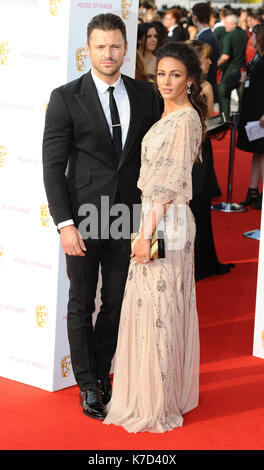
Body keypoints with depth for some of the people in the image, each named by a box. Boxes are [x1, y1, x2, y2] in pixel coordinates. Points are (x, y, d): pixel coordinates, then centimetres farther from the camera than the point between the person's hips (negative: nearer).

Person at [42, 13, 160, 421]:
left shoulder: (144, 95, 3)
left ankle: (102, 374, 29)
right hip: (84, 218, -3)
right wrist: (65, 224, -14)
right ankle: (87, 384, 22)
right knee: (82, 304, 8)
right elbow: (53, 165, -8)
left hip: (127, 218, 3)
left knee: (116, 303, 12)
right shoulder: (66, 98, -7)